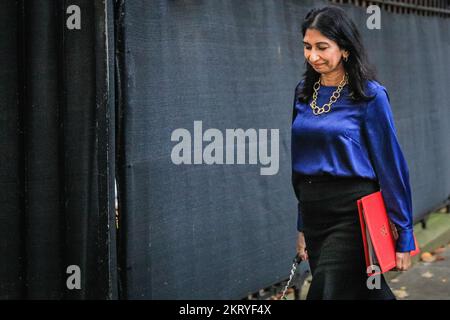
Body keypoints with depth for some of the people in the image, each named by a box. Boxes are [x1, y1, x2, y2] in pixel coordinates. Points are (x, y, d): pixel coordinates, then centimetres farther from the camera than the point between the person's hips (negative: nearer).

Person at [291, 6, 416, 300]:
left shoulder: (370, 95, -8)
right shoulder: (303, 93, 8)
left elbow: (391, 166, -7)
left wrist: (404, 236, -7)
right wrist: (300, 227, 15)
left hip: (351, 215, -5)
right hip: (312, 214, 6)